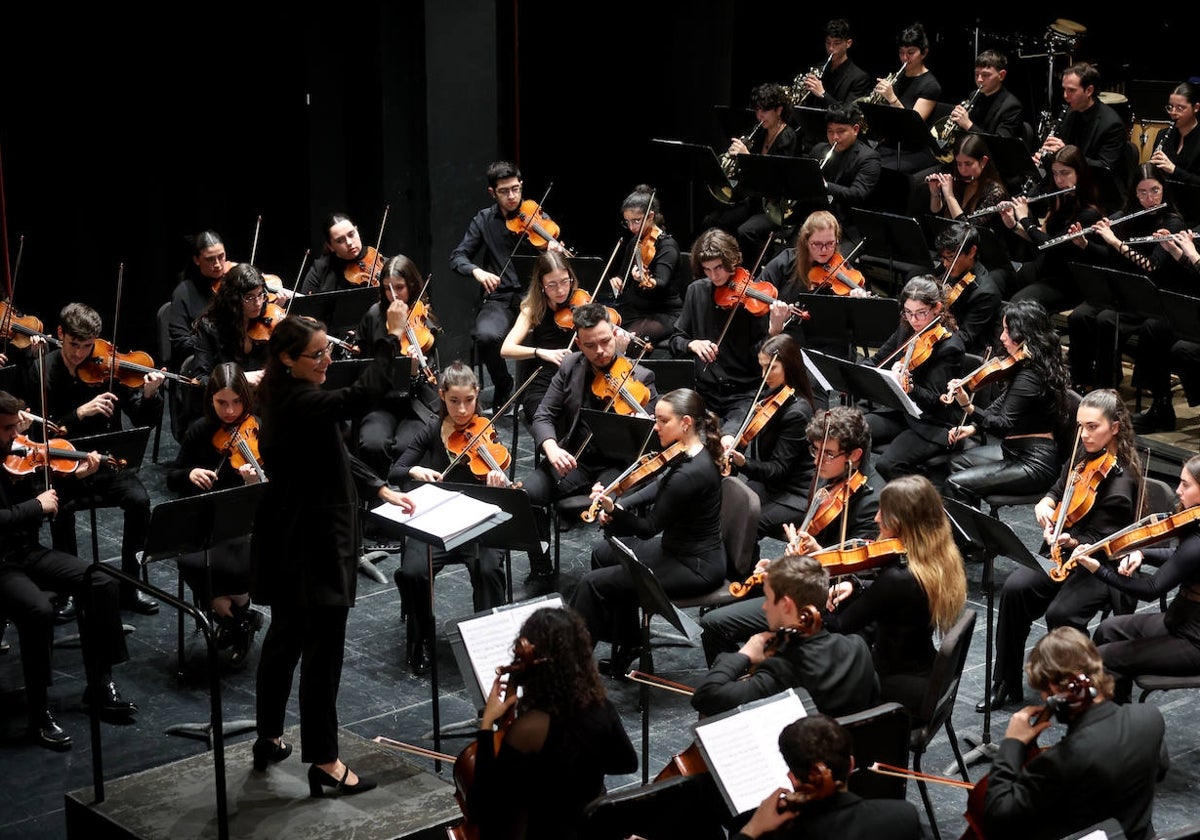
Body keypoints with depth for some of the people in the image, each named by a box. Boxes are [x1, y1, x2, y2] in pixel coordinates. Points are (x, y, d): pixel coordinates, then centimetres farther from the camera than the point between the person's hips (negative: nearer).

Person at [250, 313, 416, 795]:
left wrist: (380, 489, 7)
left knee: (285, 635, 20)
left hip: (290, 539, 11)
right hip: (313, 542, -11)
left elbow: (335, 453, 14)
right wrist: (393, 336, -31)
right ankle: (324, 761, 4)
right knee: (323, 649, -3)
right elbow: (363, 395, -38)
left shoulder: (288, 398, 9)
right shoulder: (300, 402, -23)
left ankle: (269, 740, 33)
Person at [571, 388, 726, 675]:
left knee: (593, 583, -10)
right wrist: (617, 505, -4)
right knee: (602, 554, 21)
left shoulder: (690, 474, -29)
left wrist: (613, 510, -33)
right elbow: (657, 489, 11)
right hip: (680, 546, 10)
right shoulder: (695, 452, -1)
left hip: (696, 567, -10)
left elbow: (648, 528, -22)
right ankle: (626, 641, 27)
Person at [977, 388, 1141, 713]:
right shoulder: (1084, 453, 1)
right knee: (1015, 587, -20)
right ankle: (1006, 683, -9)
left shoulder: (1120, 482, -20)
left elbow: (1096, 543, -20)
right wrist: (1045, 503, -8)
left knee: (1060, 613, -31)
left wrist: (1068, 541, -40)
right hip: (1065, 553, 7)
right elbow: (1058, 490, 16)